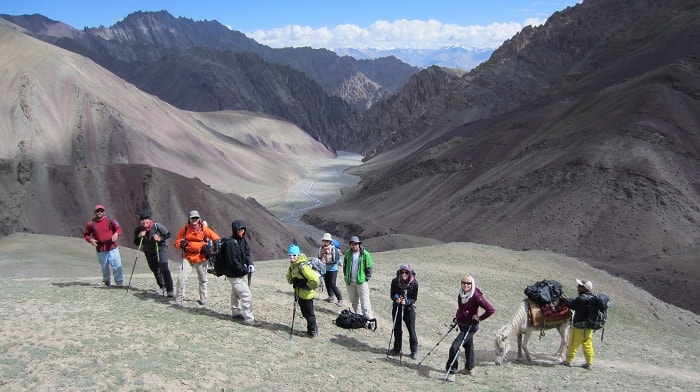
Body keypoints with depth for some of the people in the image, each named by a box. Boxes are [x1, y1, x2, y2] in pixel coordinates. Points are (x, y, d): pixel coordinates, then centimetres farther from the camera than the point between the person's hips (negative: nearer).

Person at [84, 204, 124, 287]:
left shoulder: (110, 220, -1)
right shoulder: (91, 223, 1)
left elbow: (118, 228, -2)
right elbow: (86, 234, 11)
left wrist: (116, 234, -25)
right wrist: (90, 240, -10)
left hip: (112, 248, -1)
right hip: (100, 250, 1)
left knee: (117, 265, -5)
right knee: (104, 267, 13)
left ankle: (119, 282, 3)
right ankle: (106, 281, 32)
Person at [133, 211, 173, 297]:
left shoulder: (157, 226, -23)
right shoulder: (138, 230, -13)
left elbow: (168, 234, -10)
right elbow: (136, 243, -5)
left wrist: (160, 238, -28)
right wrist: (139, 236, -24)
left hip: (161, 249, -4)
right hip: (149, 252, 4)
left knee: (164, 269, -19)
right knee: (155, 270, 16)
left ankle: (169, 290, -18)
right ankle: (162, 287, 38)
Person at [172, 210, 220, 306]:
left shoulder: (203, 229, -5)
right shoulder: (185, 229, -2)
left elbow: (216, 238, -1)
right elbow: (177, 242, 1)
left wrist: (207, 247, -13)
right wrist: (181, 244, -21)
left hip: (201, 257, 0)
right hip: (187, 257, 0)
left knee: (203, 279, 12)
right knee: (181, 278, -10)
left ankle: (203, 299, 27)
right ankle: (179, 299, 0)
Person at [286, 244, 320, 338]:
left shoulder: (303, 266, -26)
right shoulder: (292, 265, 3)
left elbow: (315, 280, -31)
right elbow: (289, 276, 21)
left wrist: (306, 285, -18)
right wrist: (292, 280, 1)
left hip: (306, 294, -9)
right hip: (299, 294, 9)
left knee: (309, 313, 5)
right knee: (305, 313, 20)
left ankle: (312, 332, 20)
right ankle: (312, 329, 35)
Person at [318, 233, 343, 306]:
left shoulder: (334, 249, -19)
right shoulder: (321, 249, -2)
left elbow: (335, 261, -22)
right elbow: (319, 258, 10)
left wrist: (326, 262, -28)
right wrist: (320, 260, -13)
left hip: (332, 269, -6)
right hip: (325, 269, 6)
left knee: (332, 284, -9)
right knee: (327, 283, 15)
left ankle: (340, 299, 1)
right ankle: (331, 296, 34)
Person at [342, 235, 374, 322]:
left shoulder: (365, 254, -8)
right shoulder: (348, 253, 4)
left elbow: (369, 267, -4)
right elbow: (345, 265, 15)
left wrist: (367, 278, -7)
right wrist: (346, 276, 8)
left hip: (361, 281, -5)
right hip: (350, 282, 5)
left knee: (365, 302, -6)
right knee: (353, 301, 15)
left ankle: (369, 319, -4)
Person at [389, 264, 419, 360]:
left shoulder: (414, 283, -13)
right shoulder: (395, 281, -10)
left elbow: (414, 298, -8)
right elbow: (392, 294, -1)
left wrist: (406, 301, -25)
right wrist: (396, 298, -22)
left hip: (409, 308, -2)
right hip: (397, 308, 2)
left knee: (411, 330, -1)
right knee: (397, 329, 10)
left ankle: (414, 351, 12)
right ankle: (397, 349, 28)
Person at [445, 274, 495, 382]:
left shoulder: (476, 296, -24)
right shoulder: (460, 294, -1)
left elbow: (491, 310, -24)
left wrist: (479, 318, -16)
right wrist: (457, 318, 11)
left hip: (470, 326, -7)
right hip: (462, 325, 8)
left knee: (455, 346, -15)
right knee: (468, 345, 24)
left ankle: (451, 371, -7)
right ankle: (469, 368, 40)